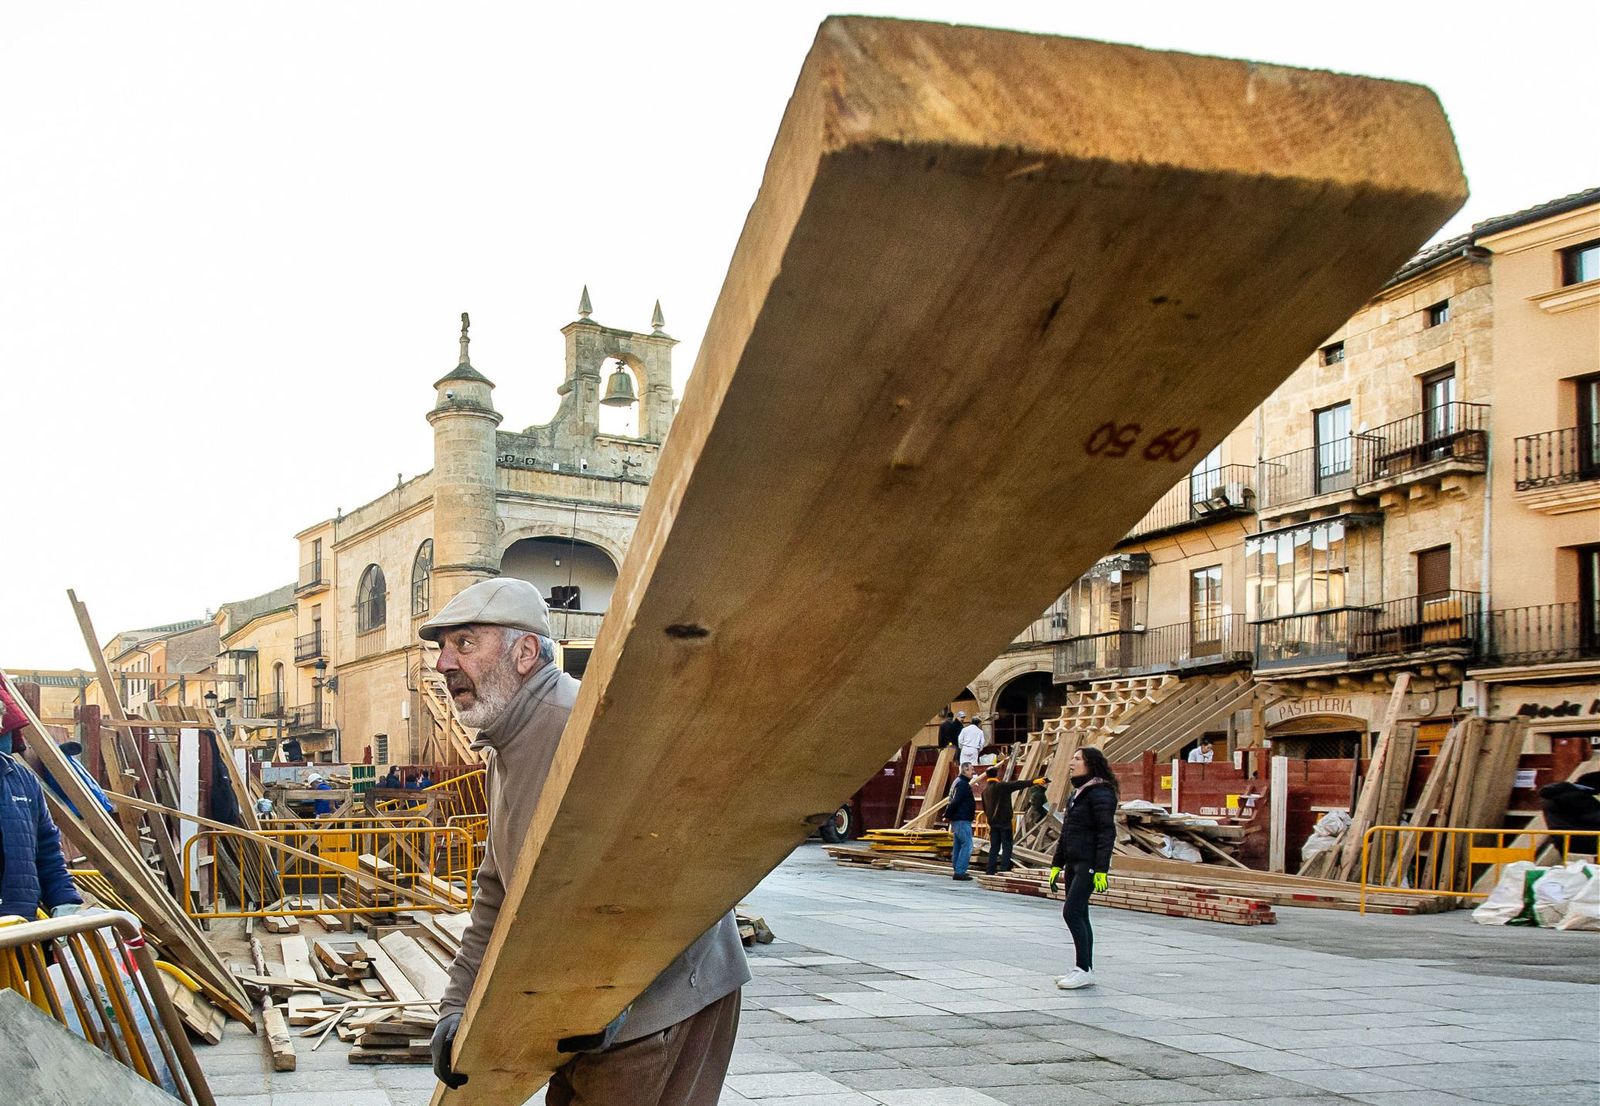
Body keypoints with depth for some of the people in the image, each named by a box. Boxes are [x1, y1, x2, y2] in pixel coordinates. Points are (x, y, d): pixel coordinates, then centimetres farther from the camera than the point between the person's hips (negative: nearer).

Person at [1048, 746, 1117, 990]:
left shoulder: (1099, 793, -12)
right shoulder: (1076, 794, 16)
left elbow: (1107, 833, -18)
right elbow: (1065, 833, 21)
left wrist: (1101, 869, -22)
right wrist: (1056, 864, 19)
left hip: (1089, 864, -9)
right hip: (1073, 863, 9)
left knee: (1071, 912, -12)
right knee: (1078, 915, 10)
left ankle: (1085, 970, -7)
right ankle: (1084, 970, 16)